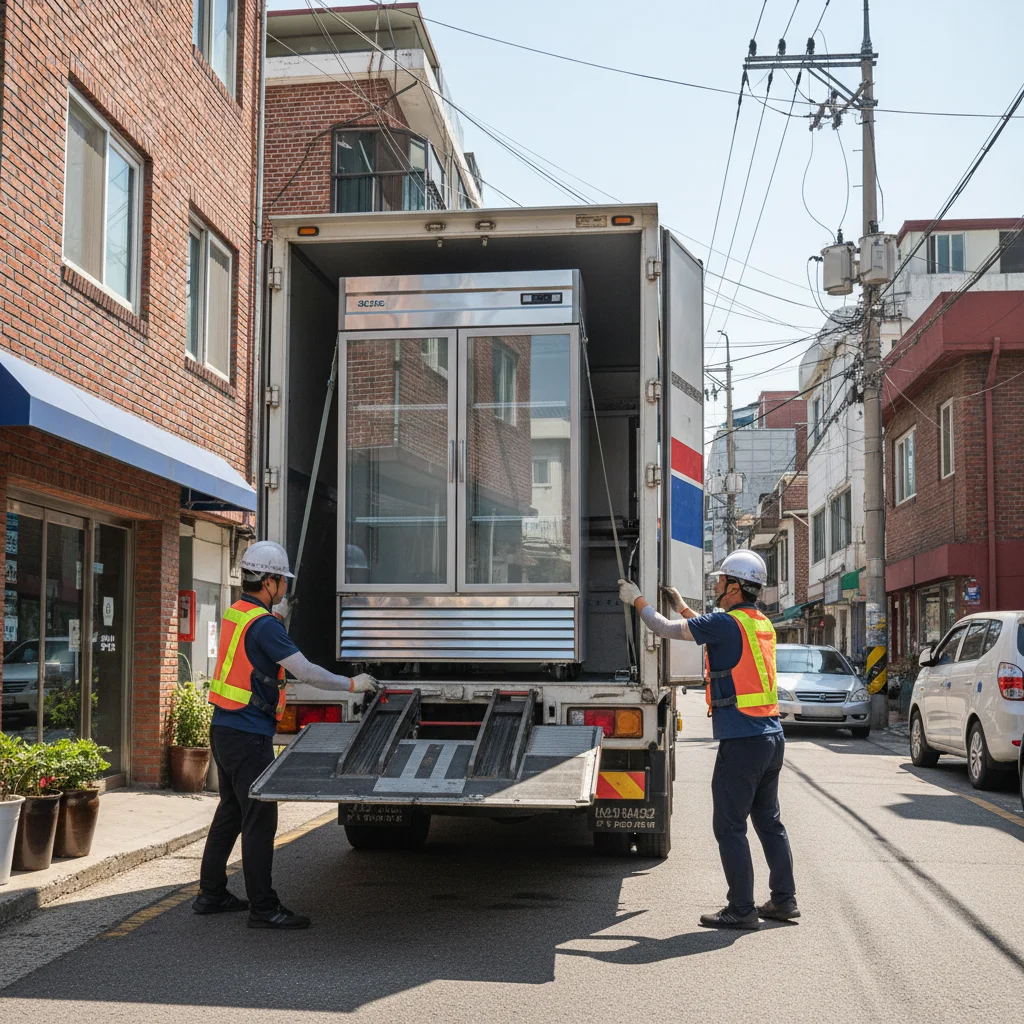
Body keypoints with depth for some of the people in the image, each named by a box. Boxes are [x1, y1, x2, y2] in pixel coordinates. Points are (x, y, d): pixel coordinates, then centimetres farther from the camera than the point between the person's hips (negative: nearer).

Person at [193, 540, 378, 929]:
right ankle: (262, 908, -1)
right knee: (259, 818, -5)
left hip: (225, 729, 10)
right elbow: (305, 671, -20)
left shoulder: (235, 614, 11)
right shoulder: (264, 624, -18)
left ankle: (211, 894, 26)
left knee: (231, 811, 18)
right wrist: (352, 684, -10)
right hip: (248, 736, -10)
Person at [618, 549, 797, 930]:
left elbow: (664, 628, -6)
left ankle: (741, 909, 2)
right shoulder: (762, 624, 13)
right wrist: (682, 606, 39)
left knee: (730, 826, -1)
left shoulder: (727, 623, -13)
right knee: (769, 821, 16)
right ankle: (784, 900, 22)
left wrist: (636, 599, 10)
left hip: (742, 739, -9)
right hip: (772, 736, 9)